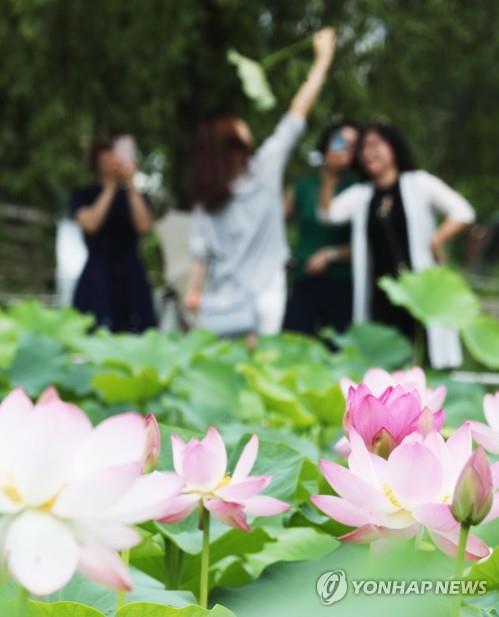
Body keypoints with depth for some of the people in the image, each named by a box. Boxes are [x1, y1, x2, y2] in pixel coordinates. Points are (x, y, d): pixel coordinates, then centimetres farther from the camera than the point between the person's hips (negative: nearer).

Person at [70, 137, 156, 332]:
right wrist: (111, 187, -4)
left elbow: (143, 226, -5)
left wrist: (131, 185, -6)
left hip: (131, 280, 2)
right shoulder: (84, 196, 10)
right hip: (97, 280, -2)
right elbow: (90, 224, -9)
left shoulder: (138, 197, 14)